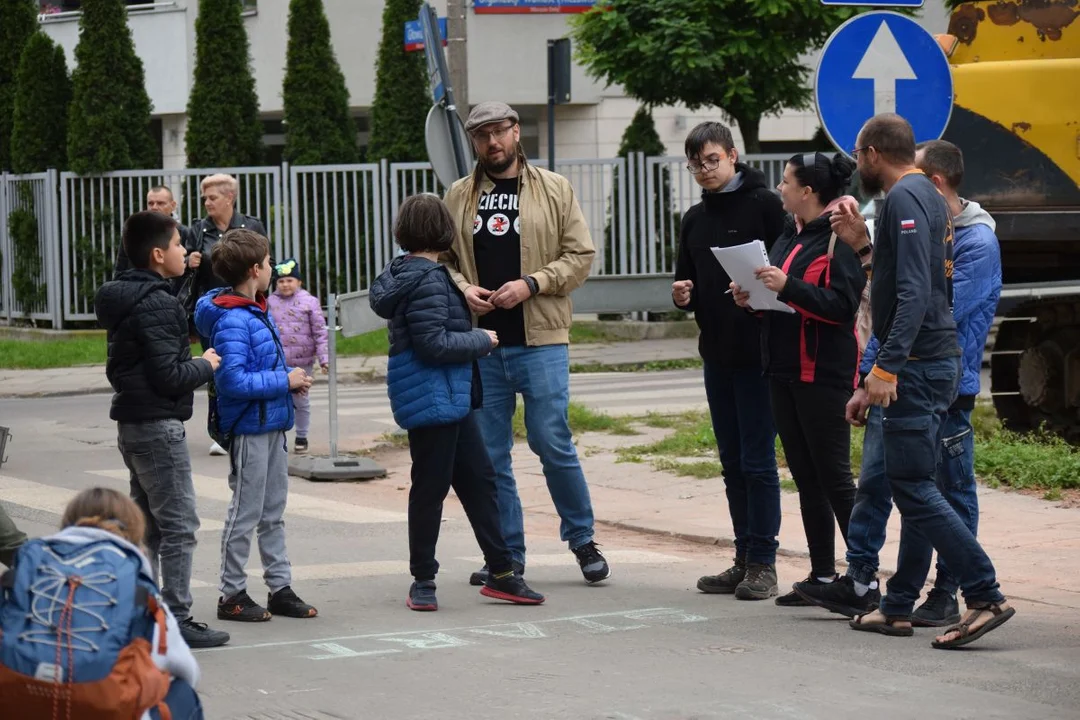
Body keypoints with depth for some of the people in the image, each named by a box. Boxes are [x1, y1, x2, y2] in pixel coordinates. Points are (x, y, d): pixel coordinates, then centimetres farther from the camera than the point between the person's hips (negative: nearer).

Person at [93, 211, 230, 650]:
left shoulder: (123, 299, 12)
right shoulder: (157, 305, -18)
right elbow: (168, 376, -22)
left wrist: (195, 364, 12)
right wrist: (205, 366, -5)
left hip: (133, 424, 10)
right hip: (158, 425, -10)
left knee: (147, 523, 16)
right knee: (179, 524, -6)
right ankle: (176, 620, -6)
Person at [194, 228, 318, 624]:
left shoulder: (257, 311, 10)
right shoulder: (232, 320, -20)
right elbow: (233, 381, -27)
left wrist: (292, 377, 1)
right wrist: (285, 380, -19)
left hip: (272, 424, 9)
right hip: (249, 428, -9)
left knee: (273, 512, 15)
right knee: (245, 513, 0)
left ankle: (280, 586, 23)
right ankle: (232, 595, 9)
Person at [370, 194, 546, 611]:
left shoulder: (404, 271, 12)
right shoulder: (426, 279, -19)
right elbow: (433, 343, -23)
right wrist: (482, 341, -11)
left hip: (451, 398, 11)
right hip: (432, 399, -11)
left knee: (479, 479, 12)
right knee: (430, 487, -1)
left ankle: (500, 573, 18)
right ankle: (422, 580, 9)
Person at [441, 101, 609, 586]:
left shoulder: (554, 190, 3)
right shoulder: (458, 197, 10)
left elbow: (580, 255, 1)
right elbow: (441, 258, 14)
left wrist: (531, 283, -12)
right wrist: (462, 288, -6)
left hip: (540, 341, -3)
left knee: (553, 444, -4)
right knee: (490, 453, 6)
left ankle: (582, 539, 14)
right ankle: (506, 554, 15)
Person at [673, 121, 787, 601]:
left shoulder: (764, 205, -6)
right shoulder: (695, 219, 15)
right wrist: (683, 298, 0)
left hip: (758, 352, -7)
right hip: (716, 354, 7)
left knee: (758, 461, -4)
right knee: (732, 463, 11)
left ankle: (763, 562, 1)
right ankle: (744, 560, 17)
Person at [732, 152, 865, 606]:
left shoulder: (839, 237, -12)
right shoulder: (790, 235, 15)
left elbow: (843, 304, -20)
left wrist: (788, 287, -26)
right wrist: (752, 298, 4)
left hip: (824, 374, -9)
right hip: (784, 370, 9)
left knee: (834, 476, -7)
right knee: (805, 476, 11)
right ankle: (822, 576, 16)